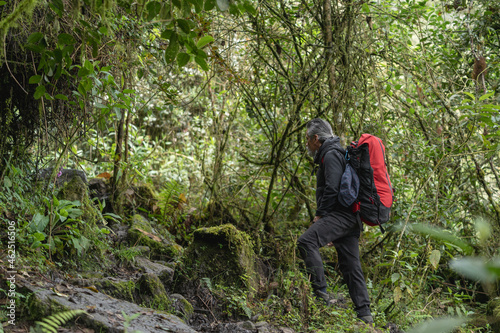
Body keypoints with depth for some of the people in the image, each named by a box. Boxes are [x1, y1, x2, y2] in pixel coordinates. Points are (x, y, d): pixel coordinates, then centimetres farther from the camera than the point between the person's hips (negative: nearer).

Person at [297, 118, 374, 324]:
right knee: (350, 266, 8)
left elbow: (332, 189, -19)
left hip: (341, 214, -11)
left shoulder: (331, 155, -7)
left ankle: (321, 293, -30)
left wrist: (320, 214, -11)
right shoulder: (338, 154, 27)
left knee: (306, 241, -25)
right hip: (349, 216, 11)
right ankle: (364, 314, 8)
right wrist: (324, 216, 26)